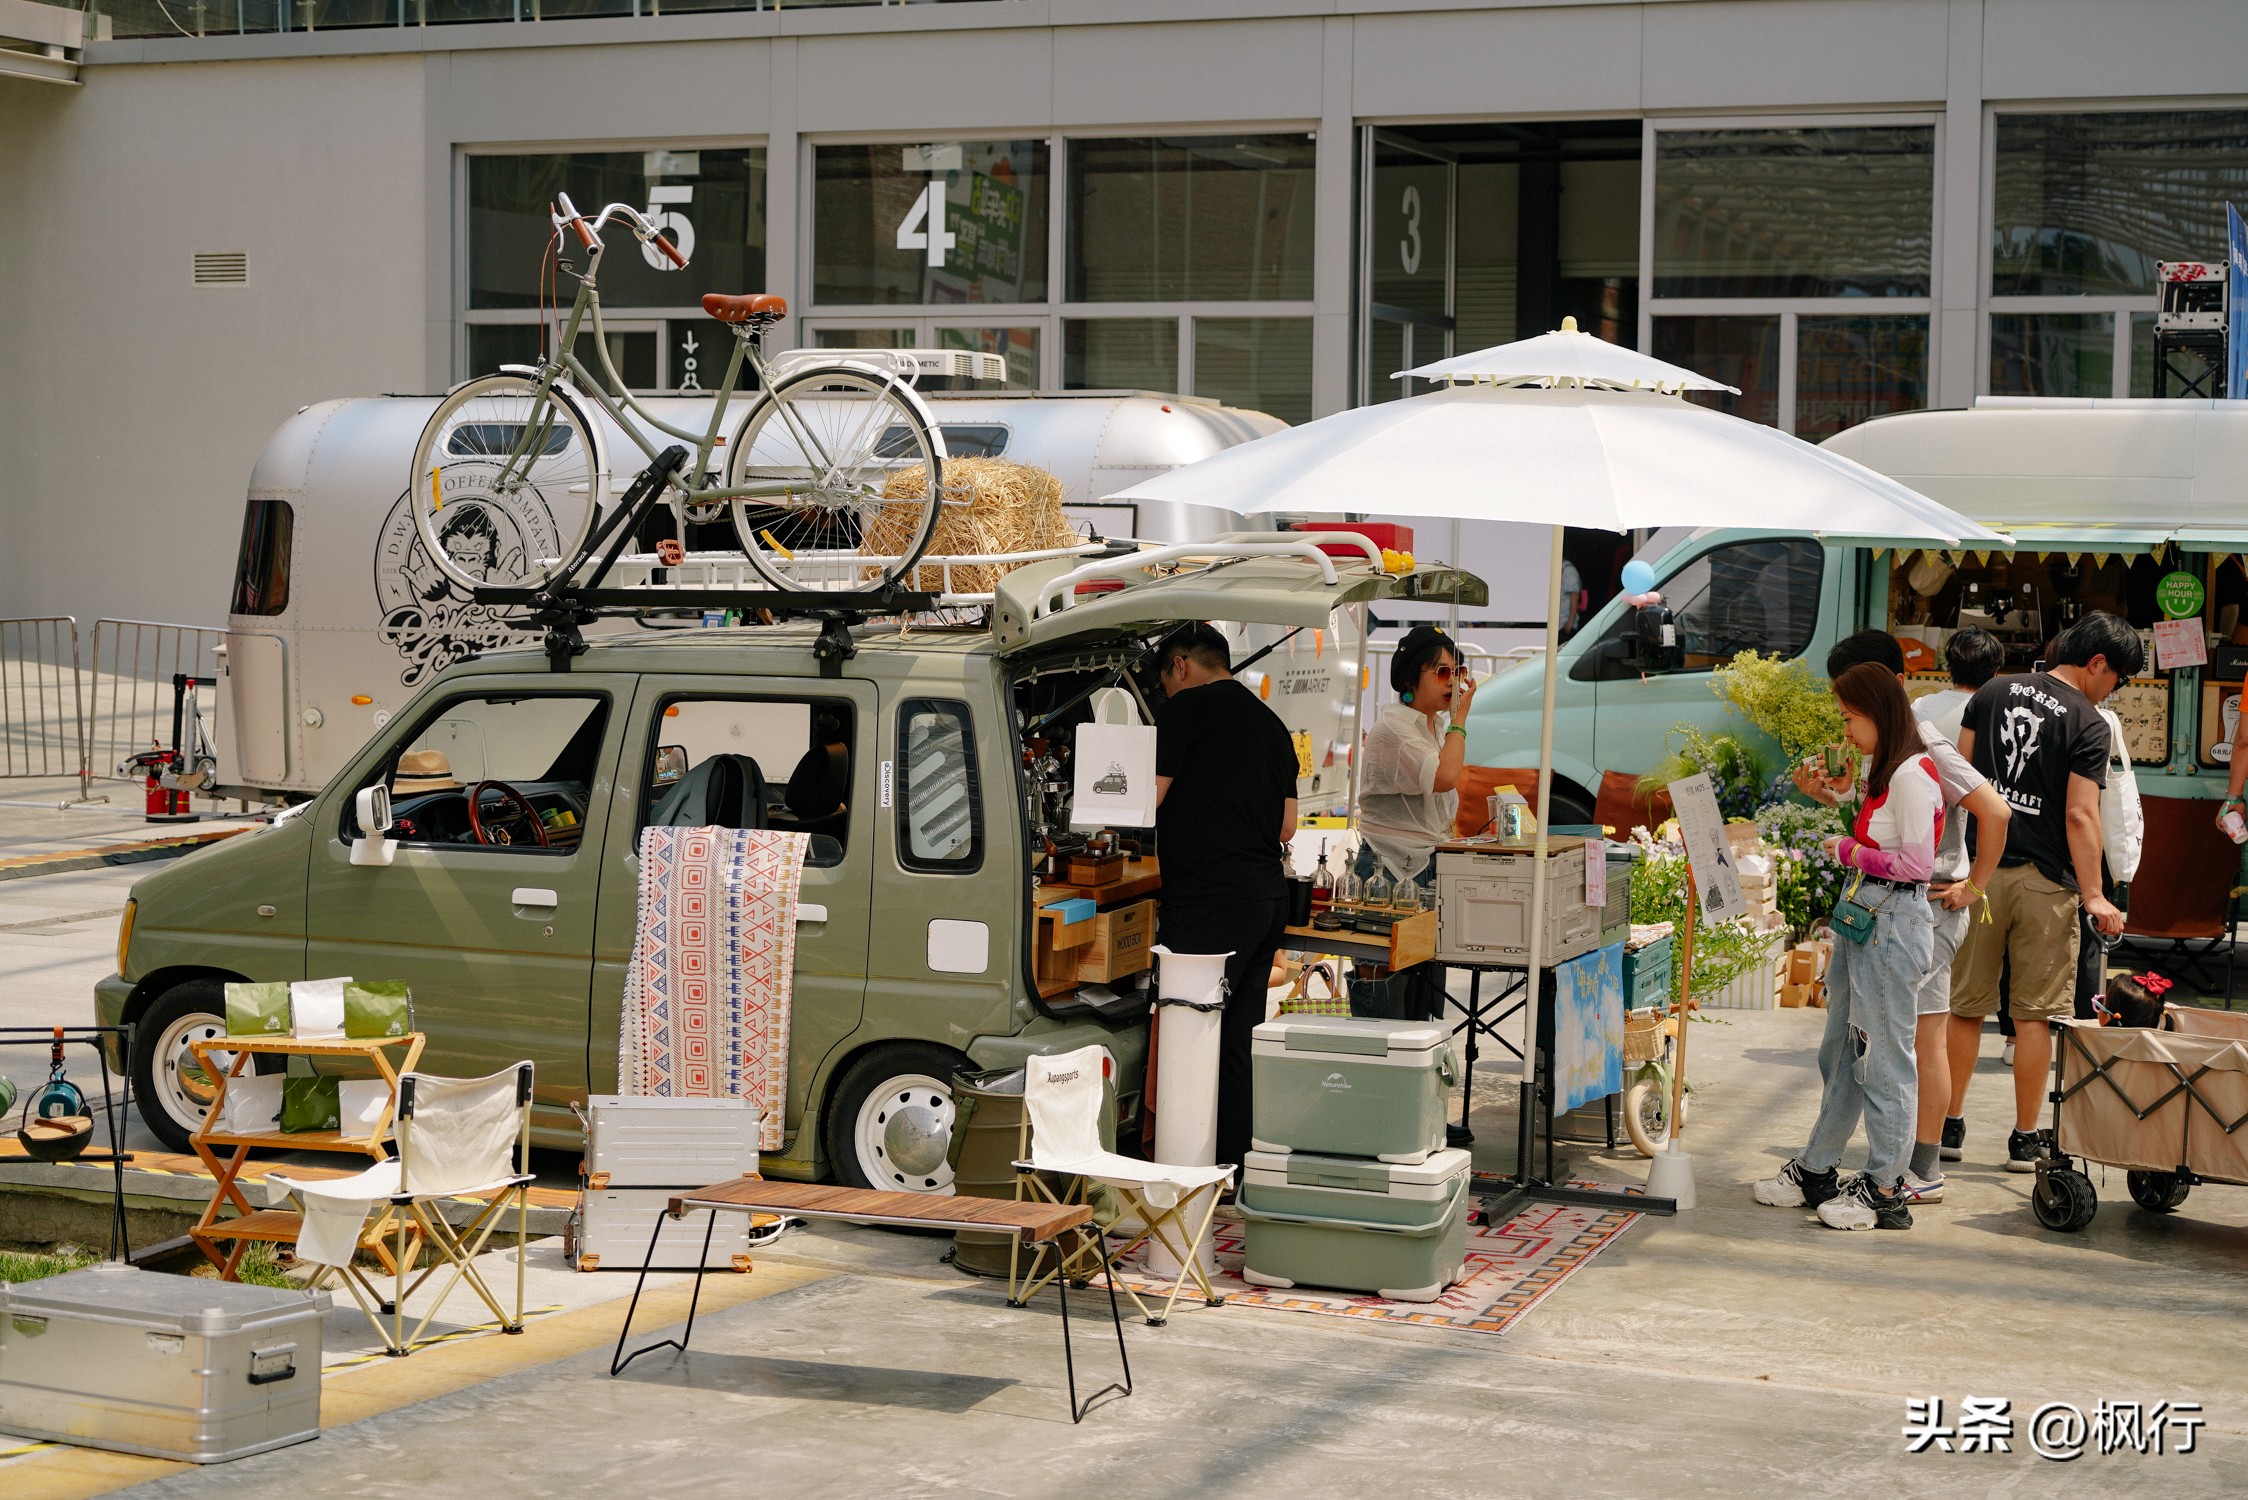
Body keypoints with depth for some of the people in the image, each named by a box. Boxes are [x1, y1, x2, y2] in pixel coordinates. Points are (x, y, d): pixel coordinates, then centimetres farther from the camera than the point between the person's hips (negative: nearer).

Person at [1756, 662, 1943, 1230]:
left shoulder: (1912, 774, -16)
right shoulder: (1881, 771, 15)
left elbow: (1916, 863, -19)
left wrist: (1851, 851, -11)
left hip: (1895, 922, -10)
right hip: (1862, 917, 10)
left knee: (1883, 1056, -3)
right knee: (1841, 1050, 16)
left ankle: (1886, 1190, 4)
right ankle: (1817, 1171, 25)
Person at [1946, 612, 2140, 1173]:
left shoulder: (1992, 693, 7)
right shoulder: (2088, 725, -9)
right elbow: (2080, 815, -14)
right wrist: (2093, 896, -11)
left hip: (1981, 871, 4)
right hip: (2045, 881, -4)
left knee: (1965, 1005, 12)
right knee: (2035, 1014, 3)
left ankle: (1951, 1124, 17)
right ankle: (2024, 1140, 8)